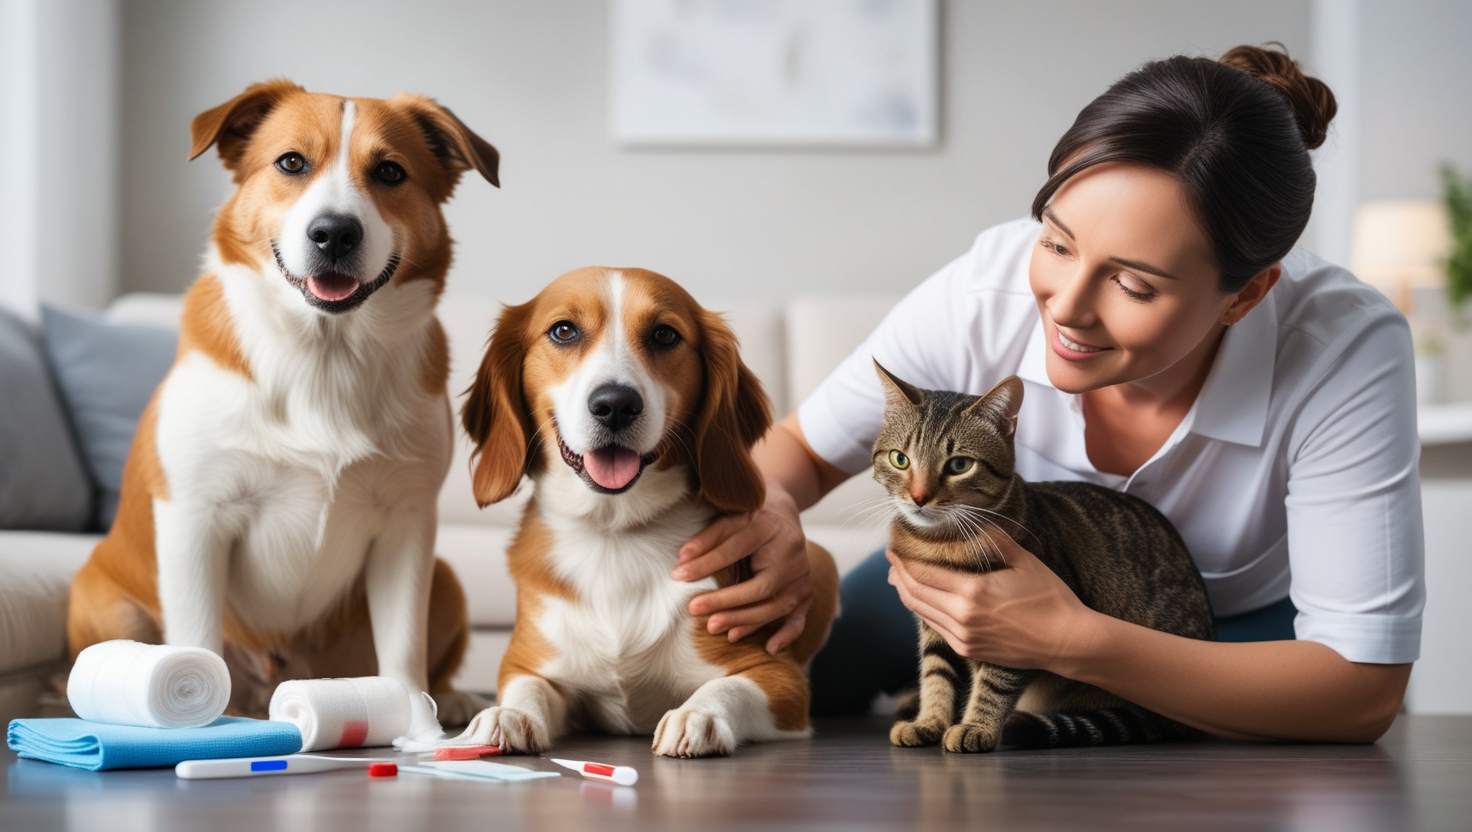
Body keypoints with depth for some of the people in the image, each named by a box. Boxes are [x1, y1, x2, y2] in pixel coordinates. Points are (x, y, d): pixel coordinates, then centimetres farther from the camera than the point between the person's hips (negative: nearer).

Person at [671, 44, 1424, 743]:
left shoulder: (1347, 351, -37)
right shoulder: (982, 296, -30)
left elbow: (1364, 691, -37)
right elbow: (801, 446, -11)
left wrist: (1077, 644, -47)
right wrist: (767, 509, -37)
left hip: (1241, 627, -2)